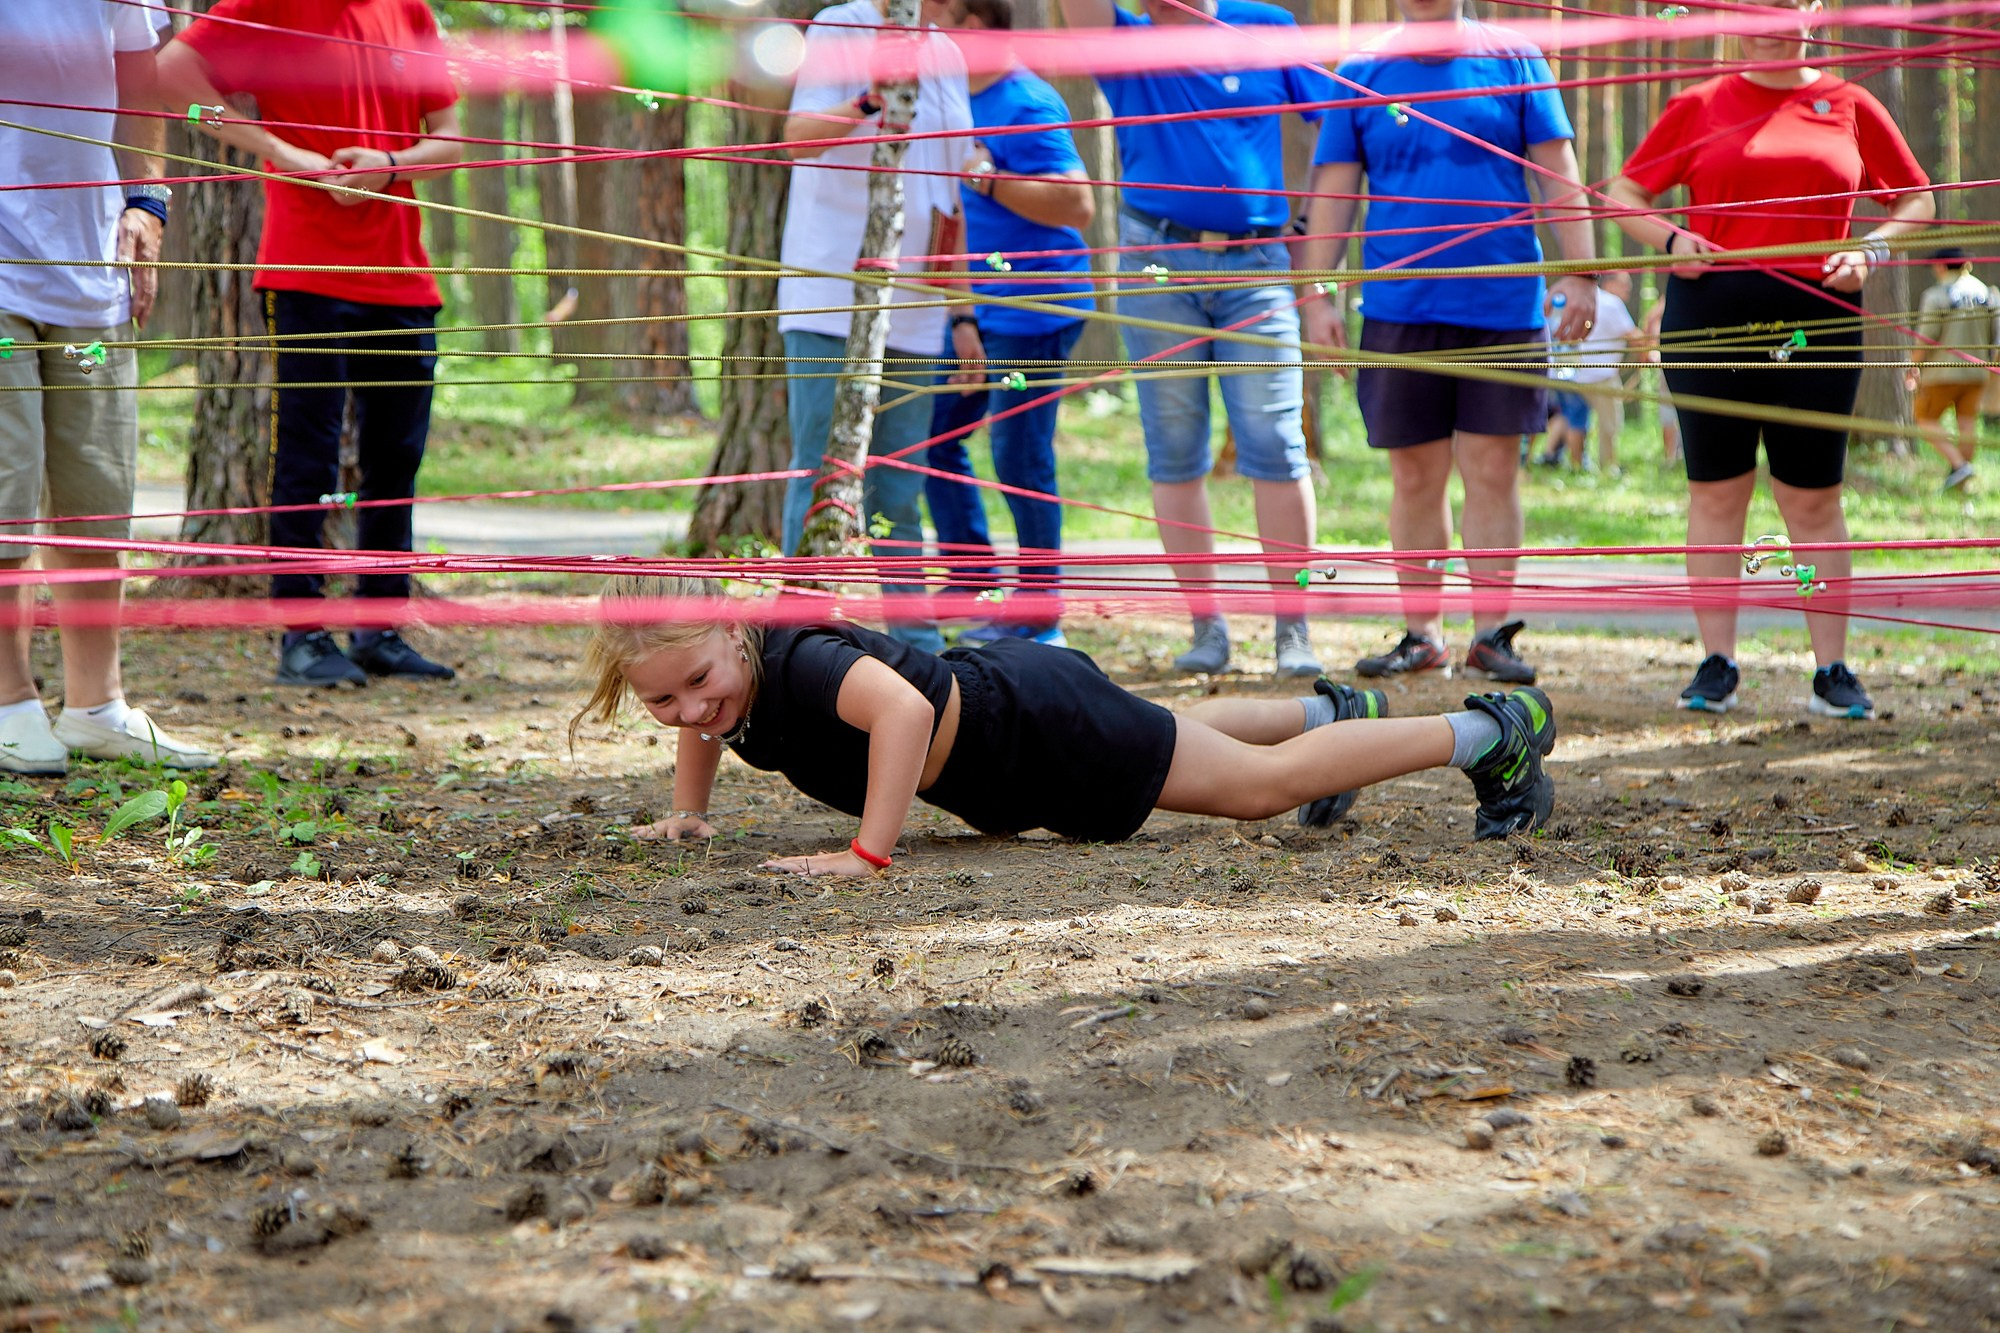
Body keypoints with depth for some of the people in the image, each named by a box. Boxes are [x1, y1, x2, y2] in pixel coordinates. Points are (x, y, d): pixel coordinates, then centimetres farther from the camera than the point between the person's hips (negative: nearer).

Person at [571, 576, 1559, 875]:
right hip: (991, 692, 9)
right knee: (1173, 734, 36)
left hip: (1037, 723, -9)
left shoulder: (794, 663, -35)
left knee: (1260, 784, 5)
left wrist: (867, 853, -55)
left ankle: (1495, 732, 20)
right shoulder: (722, 679, -10)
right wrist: (688, 811, 10)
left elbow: (903, 706, -54)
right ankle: (1329, 712, 62)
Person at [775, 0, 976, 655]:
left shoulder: (946, 58, 15)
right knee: (823, 477, -6)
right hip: (830, 305, -6)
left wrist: (961, 315, 18)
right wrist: (867, 104, -42)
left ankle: (917, 644, 14)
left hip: (911, 314, 6)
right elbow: (798, 135, -22)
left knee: (901, 490, 10)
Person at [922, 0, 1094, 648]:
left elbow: (1078, 205, -23)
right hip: (976, 310, 10)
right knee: (931, 433, 11)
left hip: (1032, 313, -10)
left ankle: (1037, 616, 4)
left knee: (1019, 460, -6)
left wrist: (991, 181, -26)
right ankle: (973, 580, 21)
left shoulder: (1027, 105, -16)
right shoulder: (961, 100, 13)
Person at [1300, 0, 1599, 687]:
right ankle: (1421, 633, 15)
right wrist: (1316, 295, -1)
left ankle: (1491, 633, 7)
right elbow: (1332, 193, 6)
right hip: (1399, 311, 1)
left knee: (1493, 471, 1)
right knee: (1415, 478, 6)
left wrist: (1579, 274, -5)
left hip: (1504, 303, -1)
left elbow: (1558, 176, 3)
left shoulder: (1514, 58, 4)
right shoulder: (1361, 73, 7)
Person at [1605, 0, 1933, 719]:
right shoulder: (1697, 107, 8)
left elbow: (1917, 201, 16)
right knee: (1716, 491, 3)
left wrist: (1871, 250, -3)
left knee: (1813, 498, 2)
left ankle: (1832, 671, 8)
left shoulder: (1849, 106, 10)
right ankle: (1717, 665, 10)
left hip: (1815, 319, 0)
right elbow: (1624, 193, 12)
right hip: (1710, 310, 0)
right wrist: (1668, 237, -7)